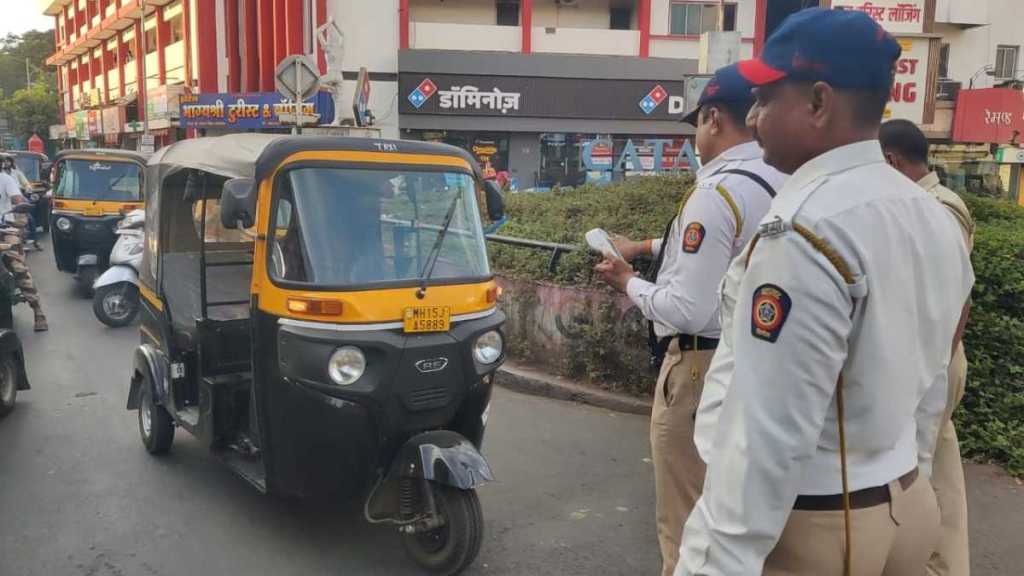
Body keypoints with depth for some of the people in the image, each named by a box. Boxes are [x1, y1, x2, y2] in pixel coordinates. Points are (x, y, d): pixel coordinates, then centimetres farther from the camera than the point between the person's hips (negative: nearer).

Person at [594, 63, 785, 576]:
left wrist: (629, 284, -9)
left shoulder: (718, 192, -24)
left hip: (702, 365, -9)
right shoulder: (779, 184, 3)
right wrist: (645, 247, 17)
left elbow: (688, 310, -26)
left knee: (685, 521, 6)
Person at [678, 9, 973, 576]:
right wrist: (901, 477, 21)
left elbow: (768, 431, -27)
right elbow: (929, 385, 12)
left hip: (807, 527, -8)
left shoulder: (804, 231, -24)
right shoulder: (933, 217, 4)